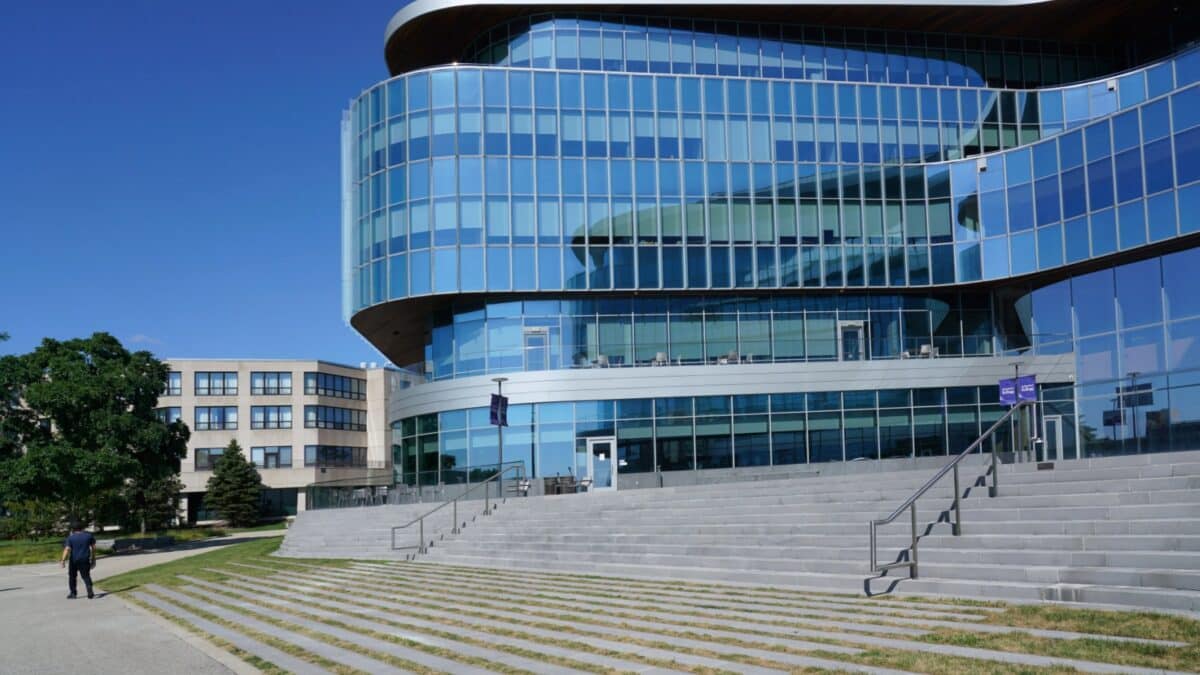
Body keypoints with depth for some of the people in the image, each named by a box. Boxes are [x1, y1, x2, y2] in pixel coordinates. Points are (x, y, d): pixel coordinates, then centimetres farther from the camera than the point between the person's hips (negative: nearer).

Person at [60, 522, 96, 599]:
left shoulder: (70, 538, -5)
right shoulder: (89, 535, 3)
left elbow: (67, 549, -16)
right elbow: (93, 548, 6)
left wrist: (63, 560, -21)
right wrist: (93, 559, 14)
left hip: (74, 560, -2)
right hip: (85, 560, 2)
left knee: (72, 576, 15)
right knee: (86, 576, 8)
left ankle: (73, 593, 16)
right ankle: (90, 592, -9)